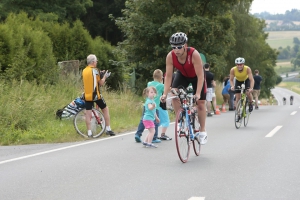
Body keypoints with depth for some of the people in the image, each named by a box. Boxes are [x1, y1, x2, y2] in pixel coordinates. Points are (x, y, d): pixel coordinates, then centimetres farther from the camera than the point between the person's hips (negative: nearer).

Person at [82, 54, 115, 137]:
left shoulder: (84, 71, 9)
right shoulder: (95, 70, -10)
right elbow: (101, 83, -7)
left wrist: (99, 74, 21)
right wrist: (105, 76, 9)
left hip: (87, 95, 5)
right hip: (96, 95, -5)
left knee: (88, 113, 3)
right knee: (105, 109, 11)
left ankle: (89, 132, 0)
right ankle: (108, 129, 11)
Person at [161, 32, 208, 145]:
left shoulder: (194, 54, -39)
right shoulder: (170, 56, -29)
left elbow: (200, 76, -36)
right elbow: (168, 76, -24)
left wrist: (198, 93, -43)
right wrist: (165, 93, -33)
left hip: (196, 76, -3)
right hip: (182, 74, 3)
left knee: (200, 103, -3)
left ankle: (203, 131, 11)